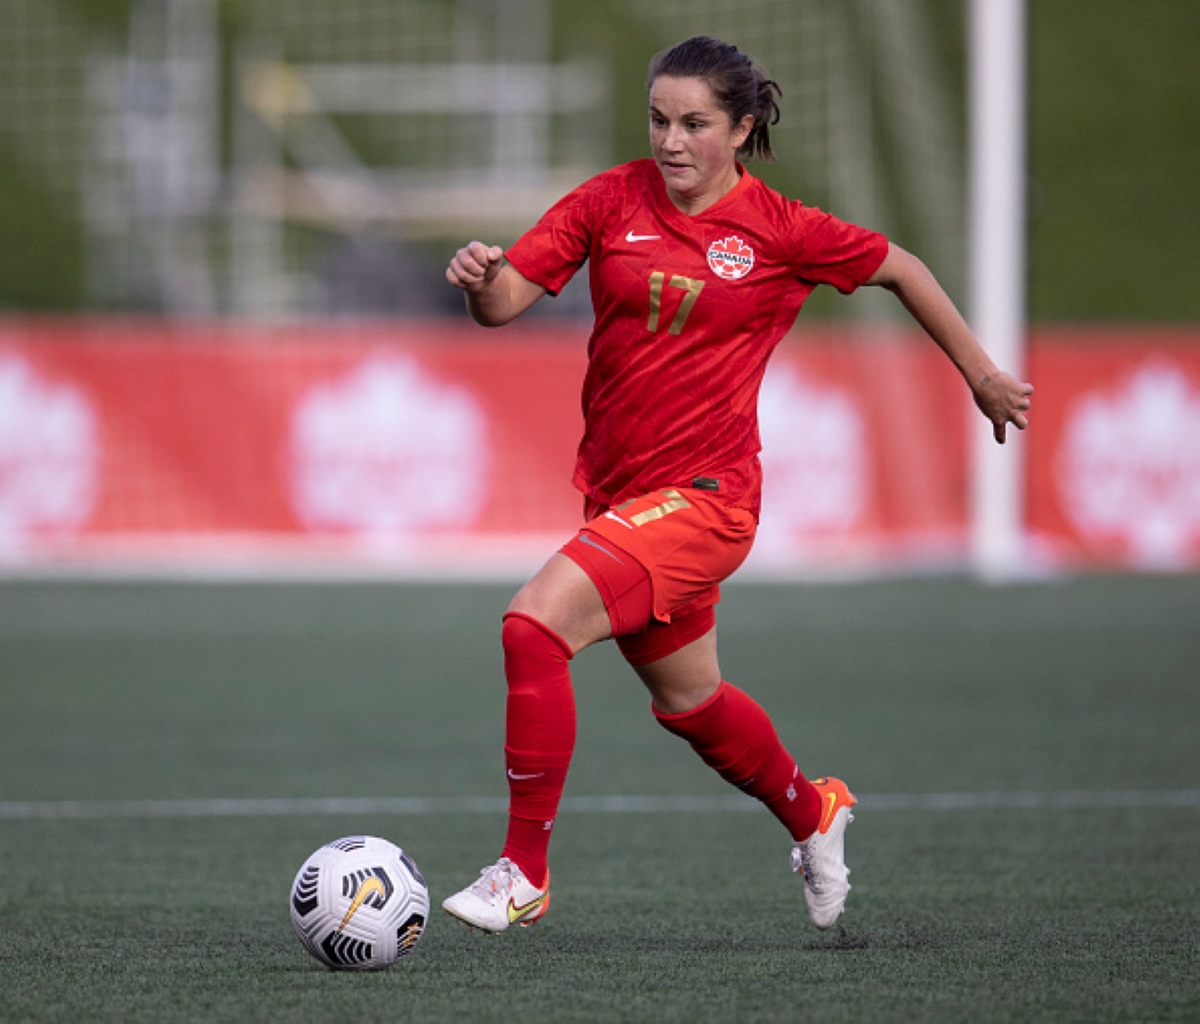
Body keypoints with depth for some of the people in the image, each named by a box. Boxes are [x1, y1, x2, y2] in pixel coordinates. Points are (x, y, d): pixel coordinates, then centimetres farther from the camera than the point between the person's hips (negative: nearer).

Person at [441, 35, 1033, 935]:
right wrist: (481, 279, -29)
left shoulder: (782, 232, -8)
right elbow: (505, 303, -6)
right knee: (688, 702, 23)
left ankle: (524, 872, -14)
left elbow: (901, 270, 8)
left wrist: (981, 374, 14)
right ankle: (810, 814, 53)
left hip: (704, 492, -5)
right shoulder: (612, 202, -1)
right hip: (617, 490, 5)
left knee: (535, 623, -24)